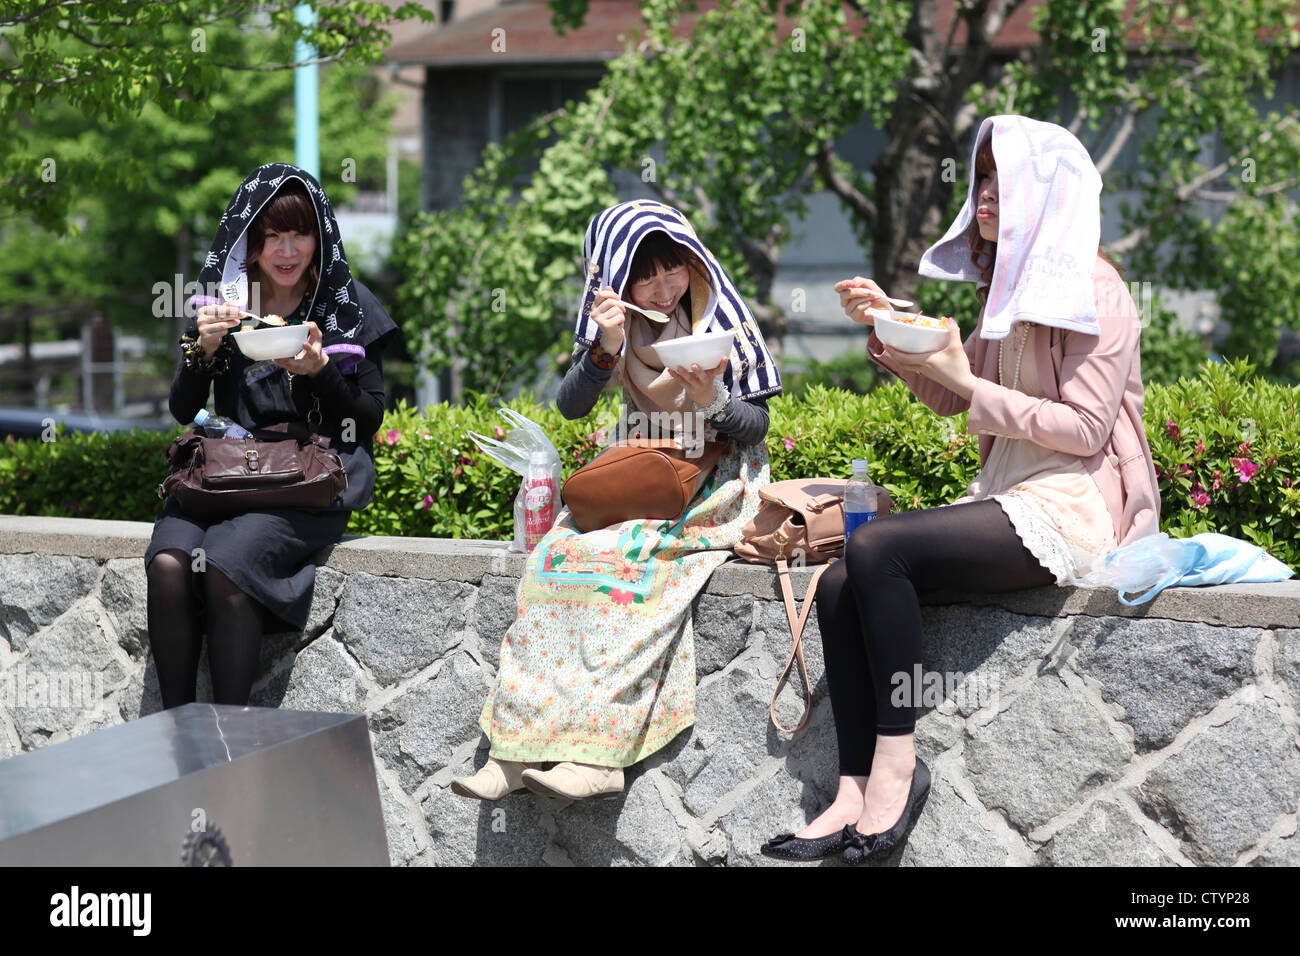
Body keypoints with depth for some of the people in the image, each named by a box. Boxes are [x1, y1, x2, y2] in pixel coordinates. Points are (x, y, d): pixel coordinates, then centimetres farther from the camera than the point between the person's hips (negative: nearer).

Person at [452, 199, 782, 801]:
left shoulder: (723, 320, -1)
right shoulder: (619, 325, 7)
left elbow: (756, 427, -2)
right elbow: (571, 406, -4)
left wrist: (711, 400, -22)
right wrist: (607, 348, -21)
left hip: (713, 488, -3)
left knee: (635, 560, -32)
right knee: (557, 556, -25)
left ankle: (601, 753, -38)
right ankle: (517, 750, -30)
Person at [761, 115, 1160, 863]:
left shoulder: (1092, 291, -7)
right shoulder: (1012, 288, 20)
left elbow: (1084, 429, -14)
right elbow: (949, 397, 18)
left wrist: (971, 384, -14)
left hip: (1072, 507, -8)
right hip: (1008, 497, 8)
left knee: (876, 548, -27)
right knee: (841, 586, -12)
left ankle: (897, 765, -17)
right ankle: (857, 796, -15)